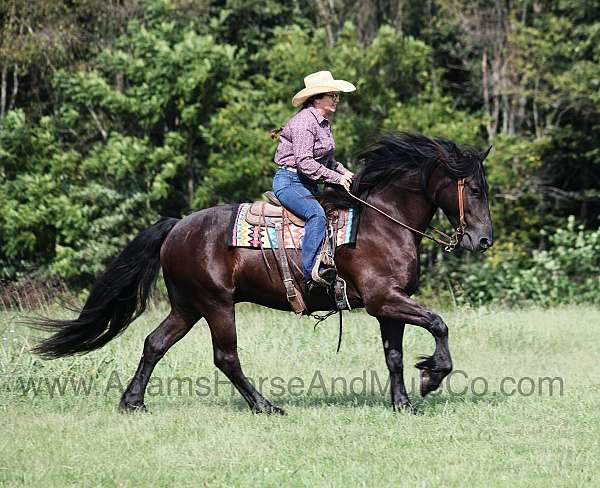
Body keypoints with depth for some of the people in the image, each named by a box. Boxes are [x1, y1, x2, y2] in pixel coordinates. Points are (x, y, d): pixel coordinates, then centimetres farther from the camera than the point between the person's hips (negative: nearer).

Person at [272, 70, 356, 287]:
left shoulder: (323, 122, 15)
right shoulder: (304, 121, -15)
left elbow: (327, 159, 26)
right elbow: (304, 162, -22)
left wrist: (345, 172, 8)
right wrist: (336, 178, -21)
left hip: (309, 185, 10)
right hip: (289, 181, -10)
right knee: (317, 214, -32)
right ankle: (312, 269, -39)